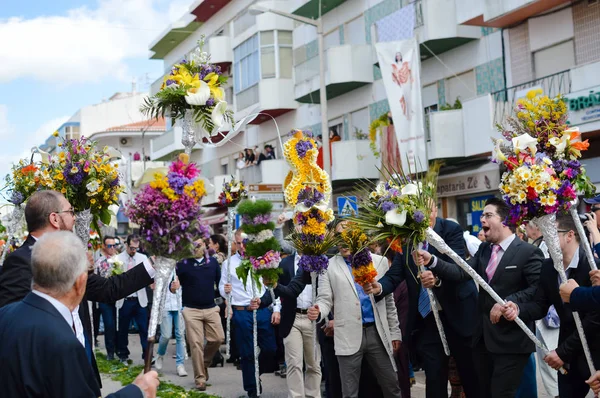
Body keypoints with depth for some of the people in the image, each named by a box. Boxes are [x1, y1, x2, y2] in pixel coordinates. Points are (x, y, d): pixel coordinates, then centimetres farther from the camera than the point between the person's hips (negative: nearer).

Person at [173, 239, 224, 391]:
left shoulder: (212, 262, 4)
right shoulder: (182, 264, -6)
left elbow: (220, 281, 11)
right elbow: (173, 286, -5)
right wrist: (173, 288, -26)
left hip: (211, 308, 3)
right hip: (191, 310, -3)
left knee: (218, 339, -1)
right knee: (196, 344, -3)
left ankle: (204, 363, 27)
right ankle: (200, 378, 7)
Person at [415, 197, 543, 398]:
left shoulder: (528, 252, -10)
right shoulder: (484, 249, 11)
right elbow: (462, 272, -2)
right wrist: (432, 261, -15)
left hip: (511, 340, -7)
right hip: (484, 336, 7)